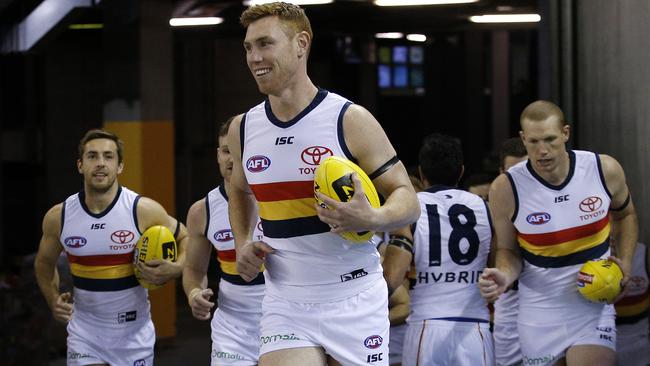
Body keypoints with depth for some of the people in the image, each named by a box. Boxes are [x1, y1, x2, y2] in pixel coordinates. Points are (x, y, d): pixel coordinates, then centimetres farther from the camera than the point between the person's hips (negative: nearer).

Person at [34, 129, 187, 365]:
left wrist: (174, 270, -15)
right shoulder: (58, 217, -3)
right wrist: (53, 300, 2)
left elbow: (186, 239, 4)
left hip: (134, 331, -1)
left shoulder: (144, 210, -11)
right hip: (85, 332, 1)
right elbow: (45, 262, 16)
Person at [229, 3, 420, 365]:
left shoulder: (350, 120, -9)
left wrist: (372, 219, -27)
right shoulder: (243, 129, 6)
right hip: (286, 305, 3)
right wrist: (243, 243, 9)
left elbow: (408, 200, -5)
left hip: (354, 303, -3)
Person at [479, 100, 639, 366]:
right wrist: (505, 276, -19)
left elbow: (625, 215, 14)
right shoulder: (506, 189, -13)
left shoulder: (605, 170, -9)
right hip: (540, 309, 0)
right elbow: (508, 250, 2)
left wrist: (625, 262, 0)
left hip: (593, 302, 0)